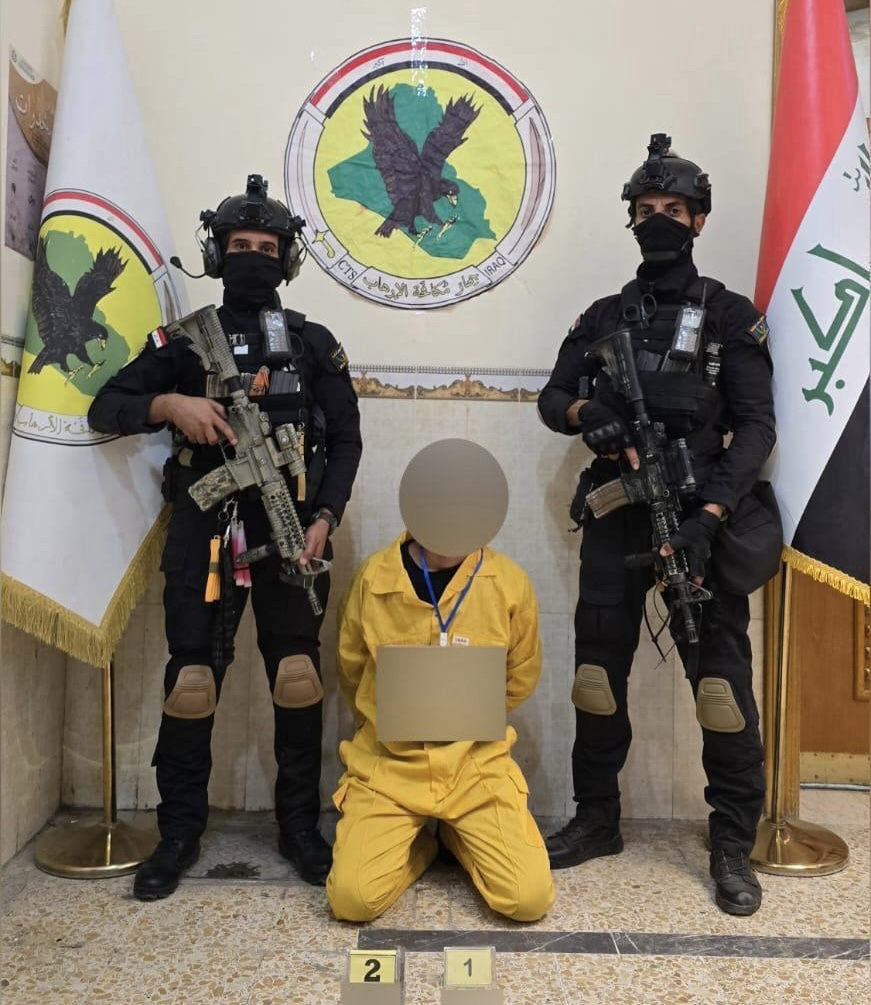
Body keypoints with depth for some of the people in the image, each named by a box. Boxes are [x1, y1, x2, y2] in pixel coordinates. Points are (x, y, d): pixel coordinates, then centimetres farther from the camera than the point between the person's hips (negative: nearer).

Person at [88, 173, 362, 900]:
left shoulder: (314, 344, 9)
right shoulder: (185, 341, 10)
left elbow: (345, 439, 7)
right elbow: (105, 409, 8)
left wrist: (325, 518, -7)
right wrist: (171, 404, -12)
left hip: (289, 533, 0)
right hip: (205, 534, 0)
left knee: (297, 677, 2)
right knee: (191, 679, 1)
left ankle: (300, 825, 18)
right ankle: (180, 832, 18)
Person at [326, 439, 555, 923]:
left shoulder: (511, 583, -10)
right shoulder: (374, 577, -10)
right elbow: (351, 670, 8)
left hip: (477, 764, 0)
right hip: (389, 764, 0)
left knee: (530, 898, -13)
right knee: (353, 898, -16)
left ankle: (457, 837, 18)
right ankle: (418, 845, 17)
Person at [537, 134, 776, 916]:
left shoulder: (732, 317, 3)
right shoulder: (603, 317, 14)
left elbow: (756, 428, -5)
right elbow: (551, 398, 13)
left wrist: (708, 516, -19)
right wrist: (585, 413, -12)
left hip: (699, 517, -3)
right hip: (615, 517, 4)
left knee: (721, 680, -1)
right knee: (598, 671, 8)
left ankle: (734, 845, 16)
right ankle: (597, 820, 25)